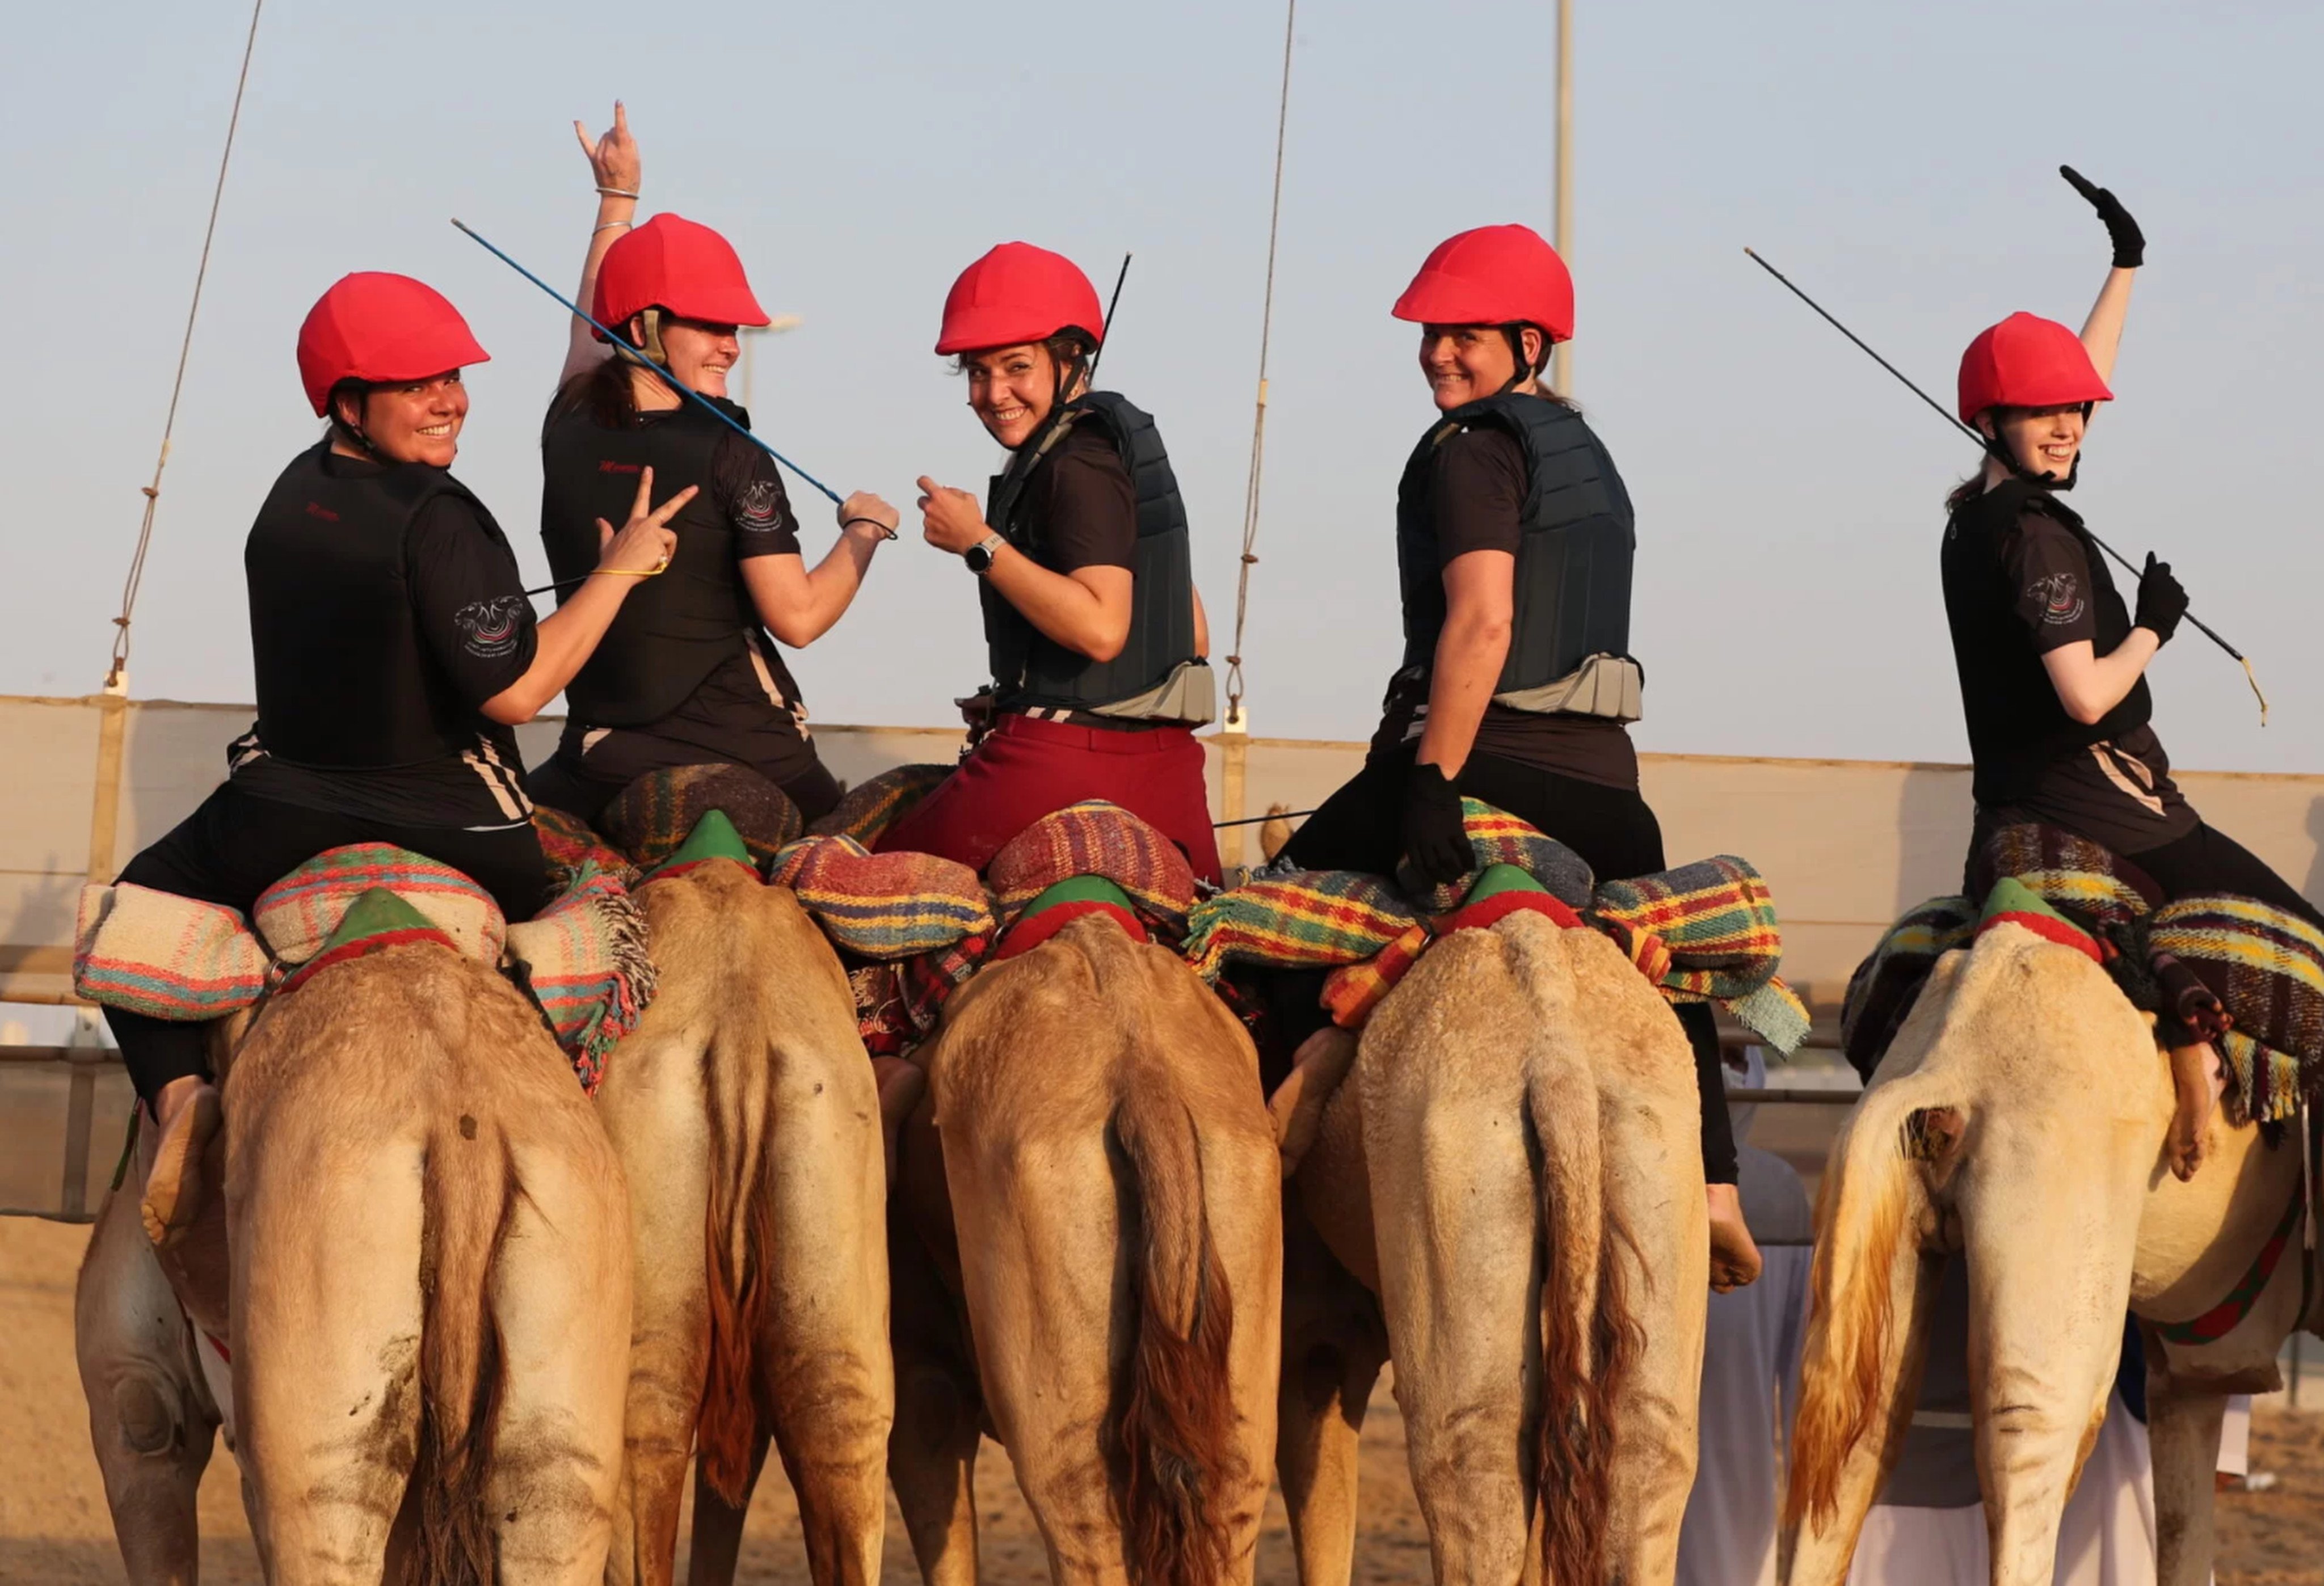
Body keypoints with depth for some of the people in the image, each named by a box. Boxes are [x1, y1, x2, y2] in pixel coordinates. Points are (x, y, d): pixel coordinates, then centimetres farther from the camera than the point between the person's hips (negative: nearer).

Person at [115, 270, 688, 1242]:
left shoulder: (294, 493, 3)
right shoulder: (436, 518, -19)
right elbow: (513, 689, -22)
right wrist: (619, 571, -14)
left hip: (281, 819, 5)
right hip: (449, 827, -5)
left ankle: (178, 1089, 1)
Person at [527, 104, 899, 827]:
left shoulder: (568, 433, 5)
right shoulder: (728, 456, -10)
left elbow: (591, 327, 26)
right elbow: (797, 617, -11)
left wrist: (616, 198, 39)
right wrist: (865, 530, 6)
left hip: (603, 770, 3)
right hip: (748, 764, -3)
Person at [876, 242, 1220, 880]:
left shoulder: (1076, 464, -13)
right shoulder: (1122, 444, 16)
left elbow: (1100, 628, -26)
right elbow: (1195, 635, 18)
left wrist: (980, 544, -20)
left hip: (1062, 763, -9)